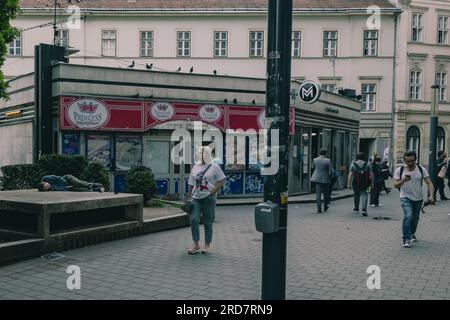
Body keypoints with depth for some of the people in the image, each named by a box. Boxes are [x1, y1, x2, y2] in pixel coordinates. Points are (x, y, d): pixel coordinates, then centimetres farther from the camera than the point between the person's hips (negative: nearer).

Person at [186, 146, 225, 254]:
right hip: (196, 198, 4)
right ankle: (196, 244, 1)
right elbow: (191, 183, 16)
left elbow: (222, 181, -1)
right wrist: (188, 196, 11)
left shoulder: (214, 167, -1)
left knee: (207, 223, 3)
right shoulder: (195, 167, 12)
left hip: (208, 198, -4)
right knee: (193, 219, -9)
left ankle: (207, 245, 15)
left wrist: (213, 191, -13)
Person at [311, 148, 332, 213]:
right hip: (325, 179, -2)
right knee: (326, 193, 17)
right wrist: (328, 175, 8)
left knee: (318, 193, 1)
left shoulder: (315, 160, -1)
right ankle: (325, 206, 29)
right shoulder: (328, 160, -11)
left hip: (317, 178, 2)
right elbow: (330, 171, -10)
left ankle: (319, 208, -5)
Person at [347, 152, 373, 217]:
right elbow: (371, 174, -1)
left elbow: (350, 175, -10)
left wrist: (349, 184, -8)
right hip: (365, 183, 0)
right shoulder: (367, 164, 3)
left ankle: (356, 209, 33)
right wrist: (371, 183, 8)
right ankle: (364, 209, -15)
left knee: (356, 195, 18)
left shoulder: (353, 165, -3)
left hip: (356, 183, 0)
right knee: (364, 195, 4)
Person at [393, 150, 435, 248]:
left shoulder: (421, 169, -4)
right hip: (405, 197, -3)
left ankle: (412, 234, 44)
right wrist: (402, 181, -25)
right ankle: (406, 239, -19)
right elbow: (395, 185, -4)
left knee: (415, 218, 16)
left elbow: (429, 183, -6)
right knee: (408, 216, -22)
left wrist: (431, 196, -20)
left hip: (418, 198, 3)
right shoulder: (399, 170, -7)